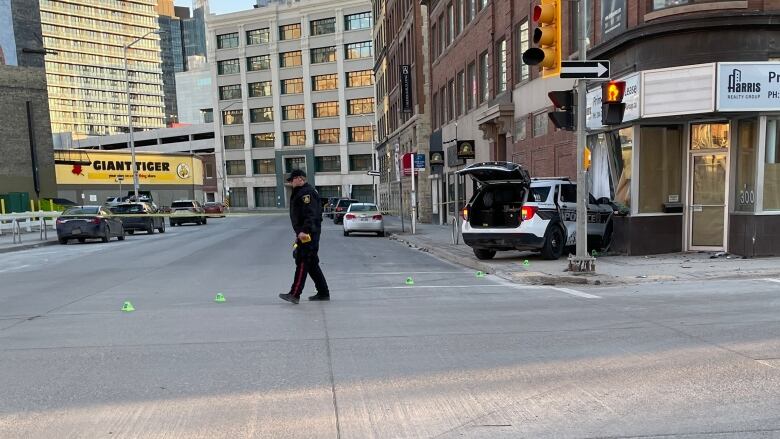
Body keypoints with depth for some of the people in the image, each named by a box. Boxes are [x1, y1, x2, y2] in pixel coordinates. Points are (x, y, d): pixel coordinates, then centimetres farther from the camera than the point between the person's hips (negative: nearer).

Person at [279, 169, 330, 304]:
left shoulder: (306, 193, -13)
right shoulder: (300, 193, 21)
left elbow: (311, 214, -24)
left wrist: (304, 230, -31)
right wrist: (300, 231, 25)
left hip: (307, 234, -11)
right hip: (306, 233, 11)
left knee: (302, 263, -9)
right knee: (312, 264, 13)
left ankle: (295, 294, -7)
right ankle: (323, 293, 18)